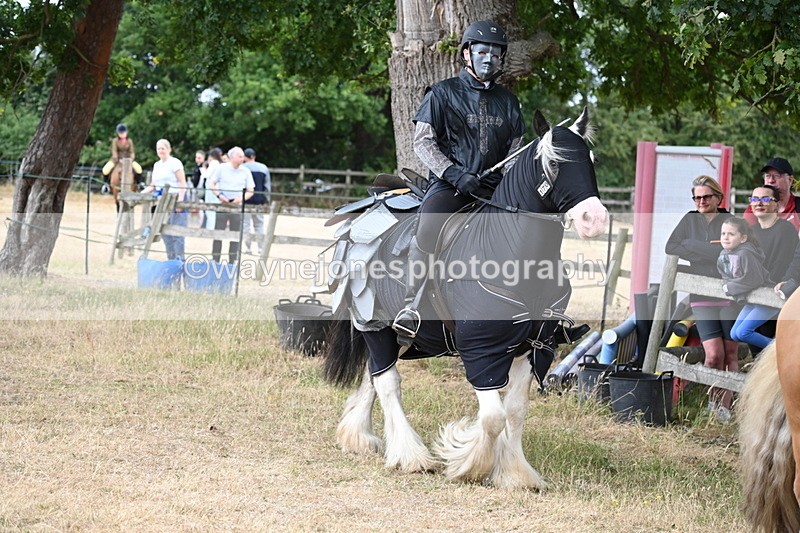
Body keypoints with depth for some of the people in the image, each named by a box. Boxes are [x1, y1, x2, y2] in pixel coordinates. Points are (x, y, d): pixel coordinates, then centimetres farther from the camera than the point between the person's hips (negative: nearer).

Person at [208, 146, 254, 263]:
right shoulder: (222, 168, 0)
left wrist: (241, 199, -16)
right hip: (222, 205, -1)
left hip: (237, 206, 1)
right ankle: (215, 261, 7)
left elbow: (250, 191, 2)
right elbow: (212, 183, 5)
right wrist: (219, 195, -11)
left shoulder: (246, 171, 2)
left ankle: (232, 262, 10)